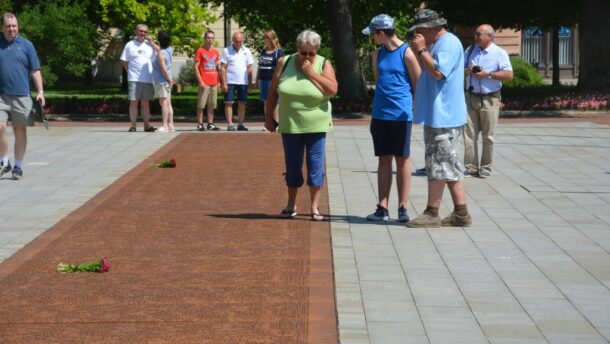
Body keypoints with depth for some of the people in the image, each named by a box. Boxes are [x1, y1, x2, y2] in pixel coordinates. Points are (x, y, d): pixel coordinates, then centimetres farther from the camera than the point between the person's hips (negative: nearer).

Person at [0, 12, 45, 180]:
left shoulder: (26, 45, 5)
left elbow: (35, 70, 5)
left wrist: (40, 92, -4)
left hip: (21, 96, 0)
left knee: (20, 131, 5)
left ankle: (18, 166, 15)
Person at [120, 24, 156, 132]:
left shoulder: (149, 45, 11)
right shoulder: (130, 45, 2)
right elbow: (125, 62, 5)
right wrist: (131, 72, -2)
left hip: (148, 79, 3)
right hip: (134, 79, -3)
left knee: (145, 102, 8)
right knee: (133, 102, -3)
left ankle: (147, 125, 10)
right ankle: (133, 125, 1)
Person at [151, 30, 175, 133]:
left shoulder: (161, 53, -17)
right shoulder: (169, 50, 8)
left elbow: (164, 69, -21)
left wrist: (169, 79, -9)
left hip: (161, 81, -9)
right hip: (167, 81, 9)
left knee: (163, 102, -9)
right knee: (168, 103, 9)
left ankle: (165, 126, -12)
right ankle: (170, 125, 11)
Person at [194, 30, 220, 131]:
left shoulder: (216, 52, 14)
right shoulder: (200, 51, -3)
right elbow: (196, 67, -6)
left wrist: (218, 81, 11)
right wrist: (200, 81, -13)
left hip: (214, 83, 5)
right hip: (204, 83, -5)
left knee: (212, 105, 8)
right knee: (201, 105, -4)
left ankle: (210, 124, 12)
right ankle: (200, 124, -1)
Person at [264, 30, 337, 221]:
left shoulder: (323, 65, -3)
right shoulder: (285, 63, 0)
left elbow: (332, 90, -17)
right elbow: (273, 92, 6)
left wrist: (312, 73, -18)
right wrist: (269, 116, 5)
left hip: (316, 126, -1)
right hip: (290, 126, 1)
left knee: (315, 165, -1)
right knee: (292, 165, 9)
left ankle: (315, 207, 7)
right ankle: (291, 205, 23)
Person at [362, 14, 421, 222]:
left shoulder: (407, 53, -8)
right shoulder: (377, 55, 10)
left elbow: (418, 84, -3)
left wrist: (416, 109, 0)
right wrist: (381, 102, 16)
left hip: (401, 115, -5)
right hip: (380, 114, 5)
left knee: (402, 159, 2)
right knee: (384, 160, 7)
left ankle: (403, 207, 7)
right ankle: (382, 208, 8)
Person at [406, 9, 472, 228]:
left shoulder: (448, 43, -14)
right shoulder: (439, 44, 18)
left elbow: (437, 71, -26)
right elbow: (428, 72, 23)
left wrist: (422, 50, -16)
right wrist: (418, 52, 9)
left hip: (443, 118, -11)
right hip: (439, 117, 11)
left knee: (438, 166, -6)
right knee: (451, 167, 10)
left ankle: (432, 214, -4)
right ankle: (461, 213, 12)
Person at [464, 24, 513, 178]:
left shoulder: (500, 53, -2)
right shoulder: (470, 50, 12)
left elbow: (509, 75, -11)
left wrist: (488, 74, -16)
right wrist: (467, 70, -5)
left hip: (489, 99, -4)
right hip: (471, 97, 4)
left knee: (488, 136, 2)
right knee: (469, 134, -2)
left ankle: (485, 168, 11)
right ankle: (471, 167, 2)